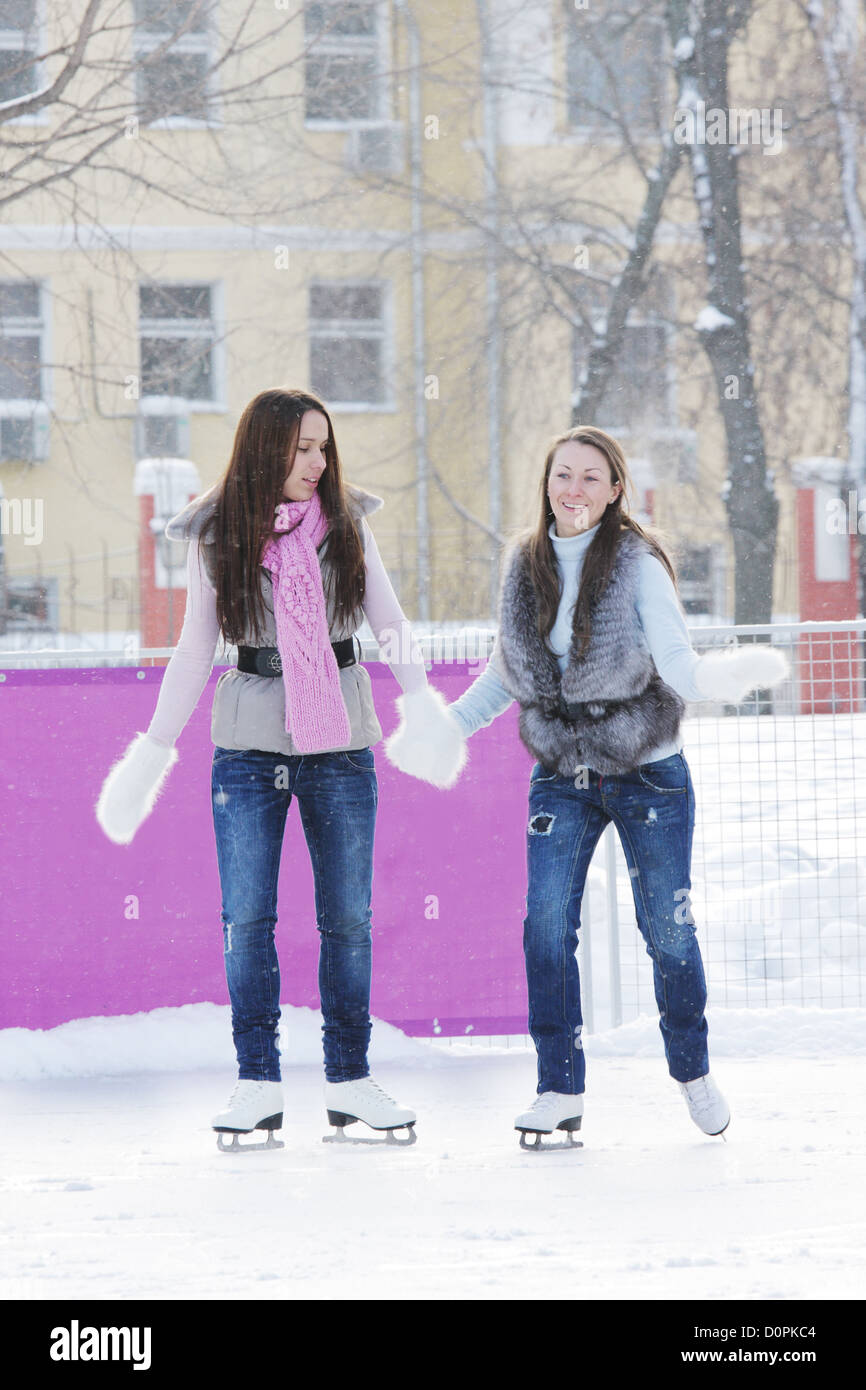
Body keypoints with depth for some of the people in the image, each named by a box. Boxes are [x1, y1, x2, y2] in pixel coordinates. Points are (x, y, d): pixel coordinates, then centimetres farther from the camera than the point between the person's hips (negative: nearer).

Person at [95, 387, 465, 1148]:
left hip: (341, 743, 1)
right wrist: (156, 747, 5)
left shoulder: (347, 524, 4)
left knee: (349, 918, 3)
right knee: (247, 917, -3)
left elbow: (390, 620, 2)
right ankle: (258, 1082, 3)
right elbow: (194, 651, 7)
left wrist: (420, 698, -16)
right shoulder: (217, 536, 2)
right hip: (251, 741, -1)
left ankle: (350, 1079, 11)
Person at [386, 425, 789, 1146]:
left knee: (668, 929, 3)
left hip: (650, 775, -3)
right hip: (561, 777, 3)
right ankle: (561, 1089, 0)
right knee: (548, 926, -8)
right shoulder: (525, 566, 1)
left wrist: (730, 673, -38)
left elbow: (679, 669, -18)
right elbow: (505, 675, 14)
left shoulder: (638, 564, -11)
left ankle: (693, 1073, 23)